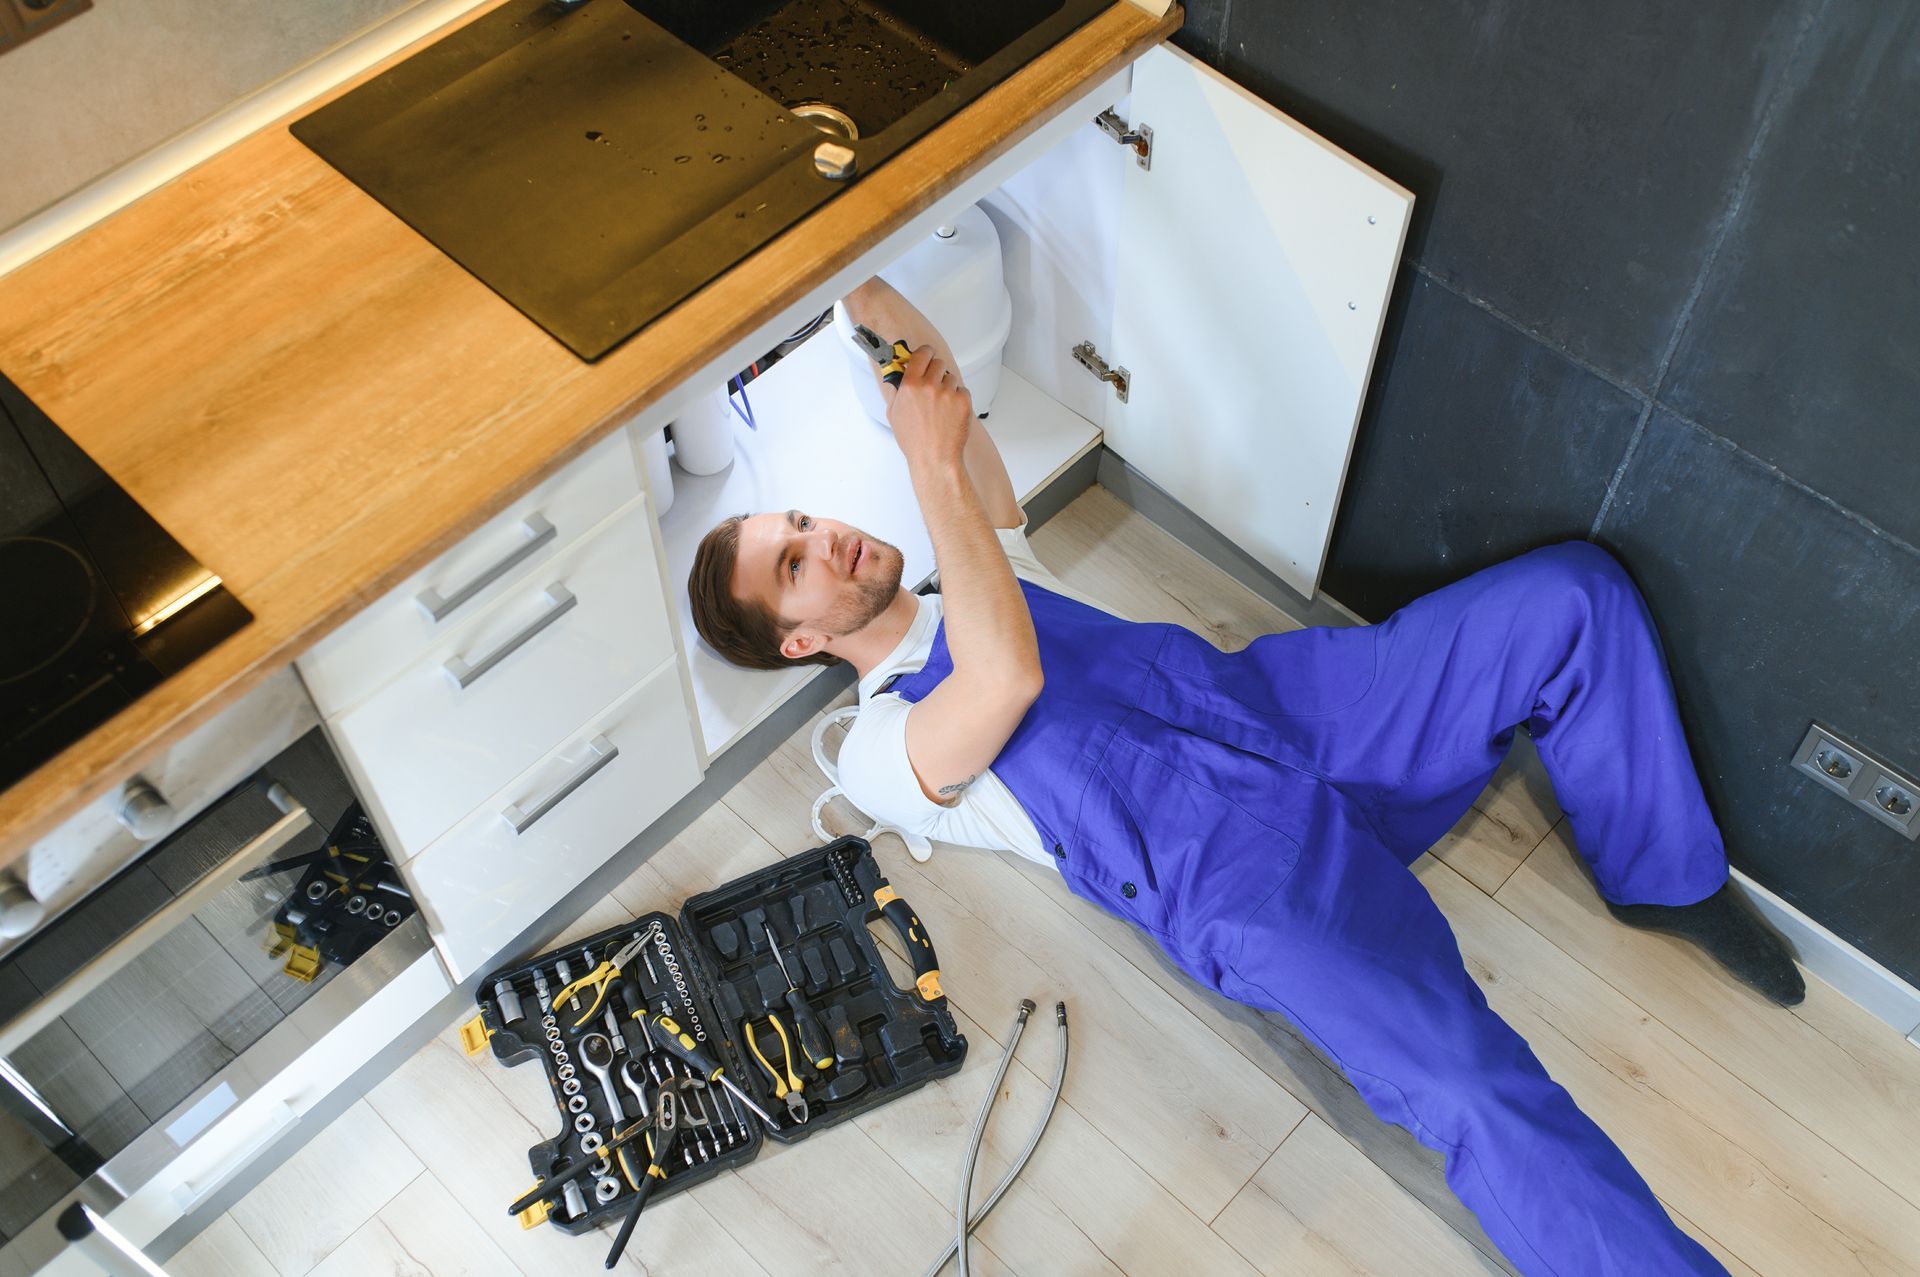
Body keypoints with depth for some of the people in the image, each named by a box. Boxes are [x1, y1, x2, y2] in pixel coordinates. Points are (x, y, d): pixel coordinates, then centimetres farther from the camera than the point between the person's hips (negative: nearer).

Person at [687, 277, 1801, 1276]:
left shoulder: (986, 573, 23)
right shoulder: (879, 755, 1)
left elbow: (946, 387, 16)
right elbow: (1008, 680, -21)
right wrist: (932, 466, -18)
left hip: (1293, 704, 8)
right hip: (1238, 871, -7)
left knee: (1576, 594, -6)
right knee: (1480, 1099, -30)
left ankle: (1667, 877, 10)